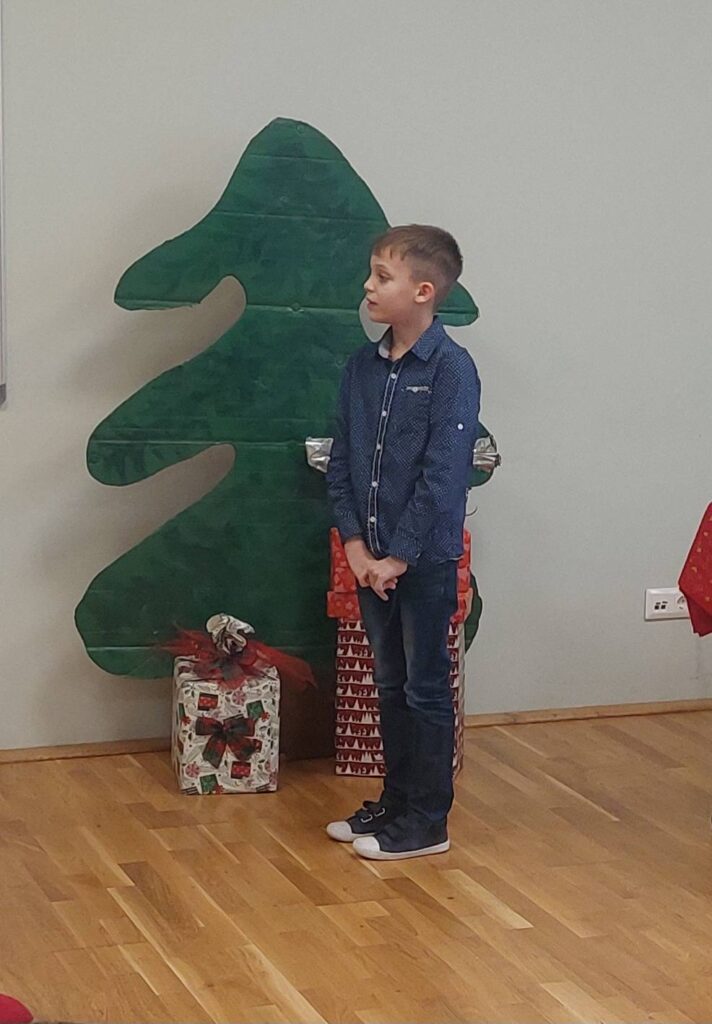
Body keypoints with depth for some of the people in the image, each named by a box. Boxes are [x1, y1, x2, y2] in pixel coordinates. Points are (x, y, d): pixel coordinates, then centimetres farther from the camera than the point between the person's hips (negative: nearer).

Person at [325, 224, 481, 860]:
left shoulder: (452, 370, -14)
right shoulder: (363, 367, 5)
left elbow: (443, 476, -18)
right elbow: (341, 461, 7)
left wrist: (400, 556, -17)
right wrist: (354, 541, -4)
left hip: (425, 560, -6)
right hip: (373, 559, 6)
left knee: (426, 688, 4)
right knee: (390, 685, 17)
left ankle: (426, 823, 14)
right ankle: (395, 801, 30)